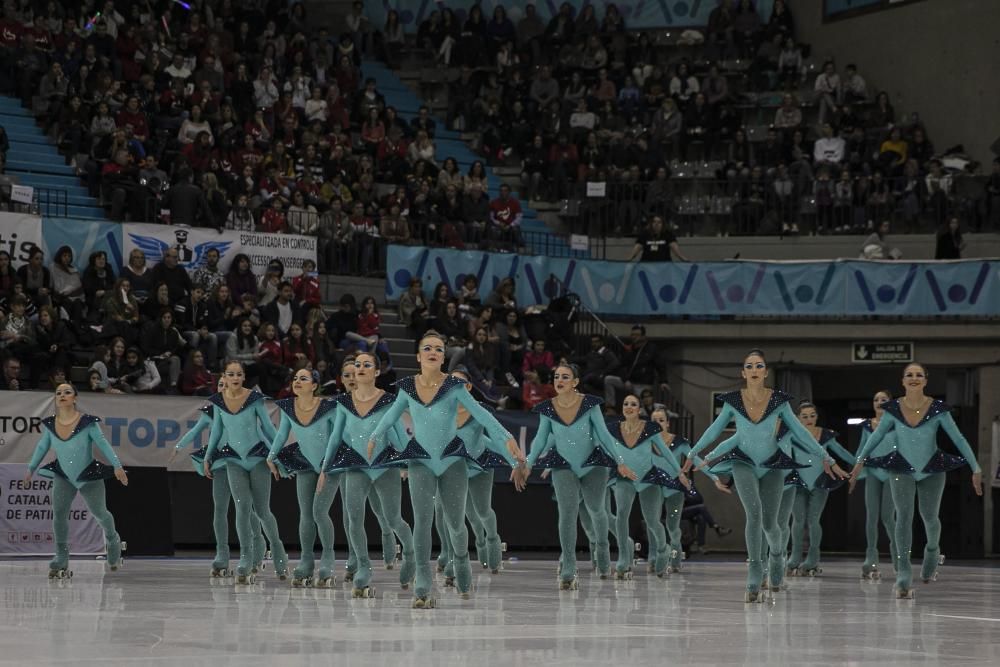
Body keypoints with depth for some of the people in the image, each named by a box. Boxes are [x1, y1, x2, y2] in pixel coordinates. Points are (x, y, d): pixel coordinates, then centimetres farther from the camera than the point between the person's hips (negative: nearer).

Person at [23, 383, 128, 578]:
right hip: (63, 475, 2)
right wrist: (30, 470, 12)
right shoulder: (49, 425, -10)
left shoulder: (87, 422, -21)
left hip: (89, 475, -2)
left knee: (99, 512, 13)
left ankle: (112, 540, 46)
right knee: (58, 513, -16)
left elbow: (103, 444, -15)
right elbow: (42, 447, 6)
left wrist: (117, 466, -19)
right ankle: (61, 560, -10)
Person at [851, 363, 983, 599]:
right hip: (902, 469, 0)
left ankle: (933, 551, 46)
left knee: (929, 517, 10)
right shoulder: (893, 409, -8)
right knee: (904, 515, -15)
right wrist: (860, 460, 6)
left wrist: (976, 468, -9)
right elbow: (876, 436, 6)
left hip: (932, 470, 0)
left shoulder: (938, 409, -12)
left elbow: (958, 438, -9)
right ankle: (903, 574, -16)